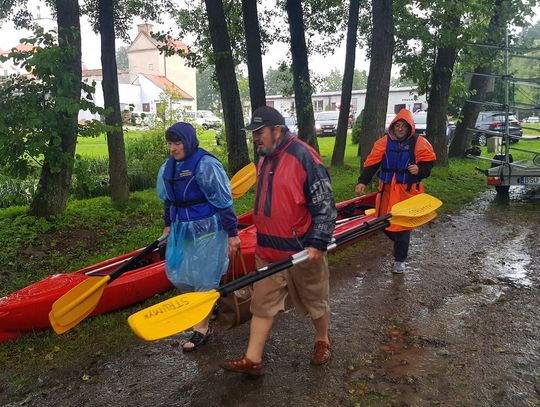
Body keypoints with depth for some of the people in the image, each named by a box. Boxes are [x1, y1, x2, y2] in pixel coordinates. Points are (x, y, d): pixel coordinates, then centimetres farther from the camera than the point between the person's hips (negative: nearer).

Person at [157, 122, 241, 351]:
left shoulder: (205, 165, -17)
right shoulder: (169, 166, 7)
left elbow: (223, 201, -15)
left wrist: (232, 233, -14)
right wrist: (168, 225, 23)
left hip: (207, 229, -8)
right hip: (181, 229, 8)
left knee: (204, 277, 1)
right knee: (176, 274, 12)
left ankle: (202, 328, 17)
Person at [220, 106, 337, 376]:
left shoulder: (305, 158, -18)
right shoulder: (264, 159, 8)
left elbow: (325, 206, -17)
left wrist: (317, 243, -21)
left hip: (302, 251, -7)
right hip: (268, 250, 7)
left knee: (315, 302, 16)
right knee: (262, 304, 10)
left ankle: (322, 341, 41)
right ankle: (253, 359, 21)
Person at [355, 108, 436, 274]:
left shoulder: (419, 143, -4)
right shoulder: (384, 142, -1)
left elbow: (428, 164, 1)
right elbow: (371, 164, -5)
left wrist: (419, 170, -21)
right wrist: (362, 182, -14)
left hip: (408, 191, -2)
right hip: (387, 190, 3)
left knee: (403, 224, 1)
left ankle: (400, 259, 16)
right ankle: (400, 243, 40)